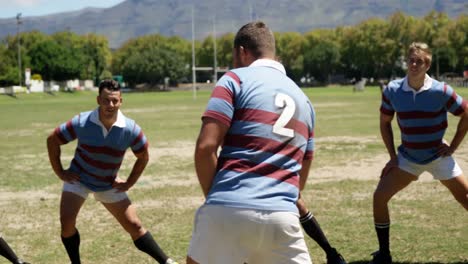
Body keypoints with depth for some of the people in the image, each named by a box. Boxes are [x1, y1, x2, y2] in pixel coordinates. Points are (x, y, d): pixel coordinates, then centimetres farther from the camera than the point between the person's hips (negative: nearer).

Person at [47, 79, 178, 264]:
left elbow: (143, 156, -1)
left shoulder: (130, 129, -20)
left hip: (109, 185, 1)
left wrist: (128, 183, -3)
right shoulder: (82, 123, -25)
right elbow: (52, 140, -9)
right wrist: (60, 172, -8)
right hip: (79, 178, -1)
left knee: (134, 226, -1)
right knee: (67, 222, -19)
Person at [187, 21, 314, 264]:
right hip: (282, 216, 4)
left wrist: (214, 197, 6)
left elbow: (205, 147, -6)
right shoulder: (302, 99, 21)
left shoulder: (236, 79, 4)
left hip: (229, 210, -4)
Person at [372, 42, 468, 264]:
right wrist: (393, 157, -1)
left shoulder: (440, 91, -17)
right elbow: (385, 123, 4)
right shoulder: (392, 90, -10)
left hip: (438, 156, -2)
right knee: (380, 196, -9)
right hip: (408, 157, 2)